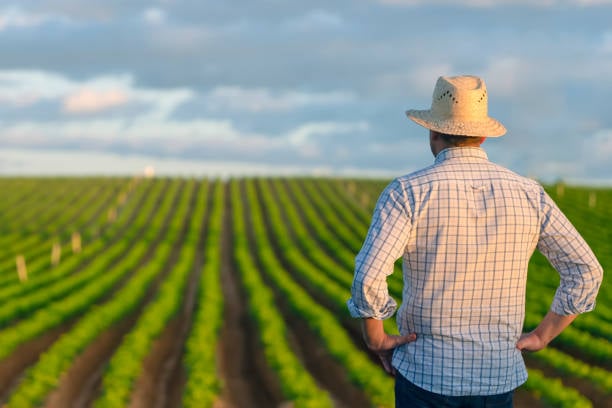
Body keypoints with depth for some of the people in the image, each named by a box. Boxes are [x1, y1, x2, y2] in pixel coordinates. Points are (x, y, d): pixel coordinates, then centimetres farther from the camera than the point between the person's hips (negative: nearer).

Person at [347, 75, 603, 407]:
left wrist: (376, 339, -7)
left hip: (428, 374, -3)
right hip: (497, 375, 3)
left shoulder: (408, 192, -12)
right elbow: (586, 273, -2)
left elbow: (368, 277, -25)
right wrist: (540, 338, 6)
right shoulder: (528, 194, -1)